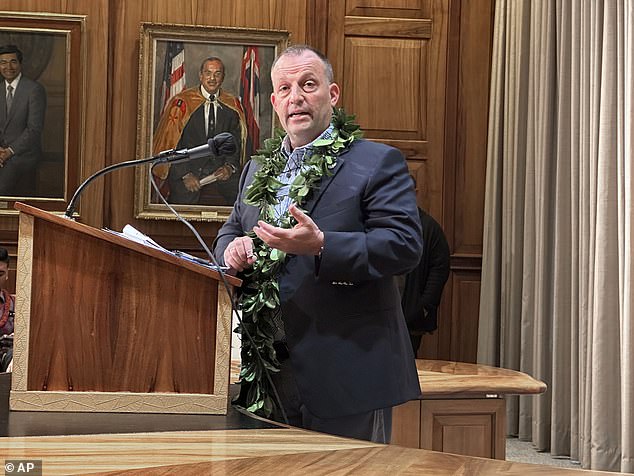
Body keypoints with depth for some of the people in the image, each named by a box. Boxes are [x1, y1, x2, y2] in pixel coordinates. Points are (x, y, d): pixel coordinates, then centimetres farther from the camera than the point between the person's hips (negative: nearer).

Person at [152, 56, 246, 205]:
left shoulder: (232, 104, 9)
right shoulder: (182, 102, -3)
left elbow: (236, 140, 13)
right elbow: (170, 143, -4)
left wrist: (230, 166, -5)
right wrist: (185, 174, -13)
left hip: (220, 170, 3)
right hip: (187, 169, -3)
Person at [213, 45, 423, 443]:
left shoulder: (378, 163, -5)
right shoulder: (258, 169, 16)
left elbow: (405, 245, -15)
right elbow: (229, 231, 23)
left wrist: (322, 246, -28)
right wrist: (233, 249, -2)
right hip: (269, 369, 6)